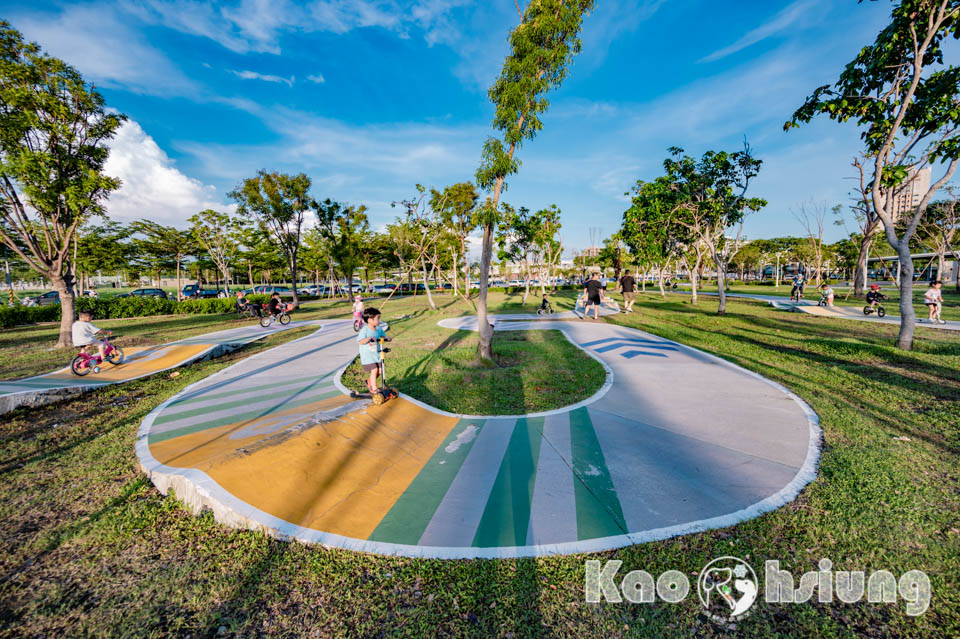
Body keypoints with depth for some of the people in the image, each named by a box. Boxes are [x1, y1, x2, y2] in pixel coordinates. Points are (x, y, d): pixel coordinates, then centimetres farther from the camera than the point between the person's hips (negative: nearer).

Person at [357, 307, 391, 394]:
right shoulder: (365, 330, -18)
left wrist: (387, 338, -12)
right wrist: (369, 338, -39)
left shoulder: (378, 329, 2)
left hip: (377, 354, 6)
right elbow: (360, 342, -24)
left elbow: (383, 336, 11)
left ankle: (369, 381, 34)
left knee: (379, 371, 7)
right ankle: (374, 389, 6)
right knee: (374, 370, -10)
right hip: (367, 355, -6)